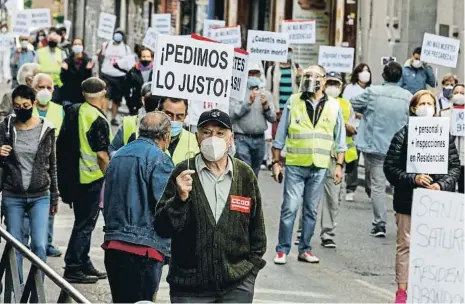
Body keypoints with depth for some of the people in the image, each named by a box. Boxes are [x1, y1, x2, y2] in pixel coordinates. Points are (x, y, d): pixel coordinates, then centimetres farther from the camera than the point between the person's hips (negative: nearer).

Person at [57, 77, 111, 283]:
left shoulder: (73, 112, 6)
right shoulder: (99, 120, -18)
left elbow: (62, 142, 13)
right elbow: (102, 155, -20)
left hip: (71, 176, 8)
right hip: (90, 179, -8)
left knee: (83, 222, 16)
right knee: (85, 224, -1)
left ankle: (85, 265, 24)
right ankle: (72, 268, -1)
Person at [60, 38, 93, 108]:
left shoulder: (88, 61, 0)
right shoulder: (67, 61, 3)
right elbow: (63, 79, 0)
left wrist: (88, 70, -18)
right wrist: (64, 70, -15)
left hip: (82, 96, 0)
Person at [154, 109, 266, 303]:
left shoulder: (245, 175, 4)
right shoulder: (183, 173, -2)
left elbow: (257, 230, 14)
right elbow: (162, 228, -5)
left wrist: (251, 267, 8)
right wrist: (180, 198, -20)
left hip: (237, 286, 1)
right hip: (189, 287, -1)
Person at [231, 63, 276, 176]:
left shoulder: (266, 94, 11)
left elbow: (273, 119, 8)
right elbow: (233, 113, -12)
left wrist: (266, 106, -9)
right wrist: (249, 102, -17)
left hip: (259, 140, 4)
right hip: (241, 138, -4)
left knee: (254, 174, 11)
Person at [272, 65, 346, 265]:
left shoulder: (333, 106, 7)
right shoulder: (293, 102, 4)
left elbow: (340, 140, 12)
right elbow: (280, 136, 7)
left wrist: (339, 165, 6)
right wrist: (276, 162, 4)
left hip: (319, 167, 2)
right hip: (295, 165, -2)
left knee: (311, 210, 7)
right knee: (290, 208, -6)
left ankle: (305, 249, 15)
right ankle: (282, 250, 1)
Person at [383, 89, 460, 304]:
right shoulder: (403, 135, -1)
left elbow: (455, 167, 6)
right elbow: (390, 168, -3)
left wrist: (442, 185, -11)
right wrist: (413, 179, -16)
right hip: (408, 200, -1)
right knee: (405, 245, 4)